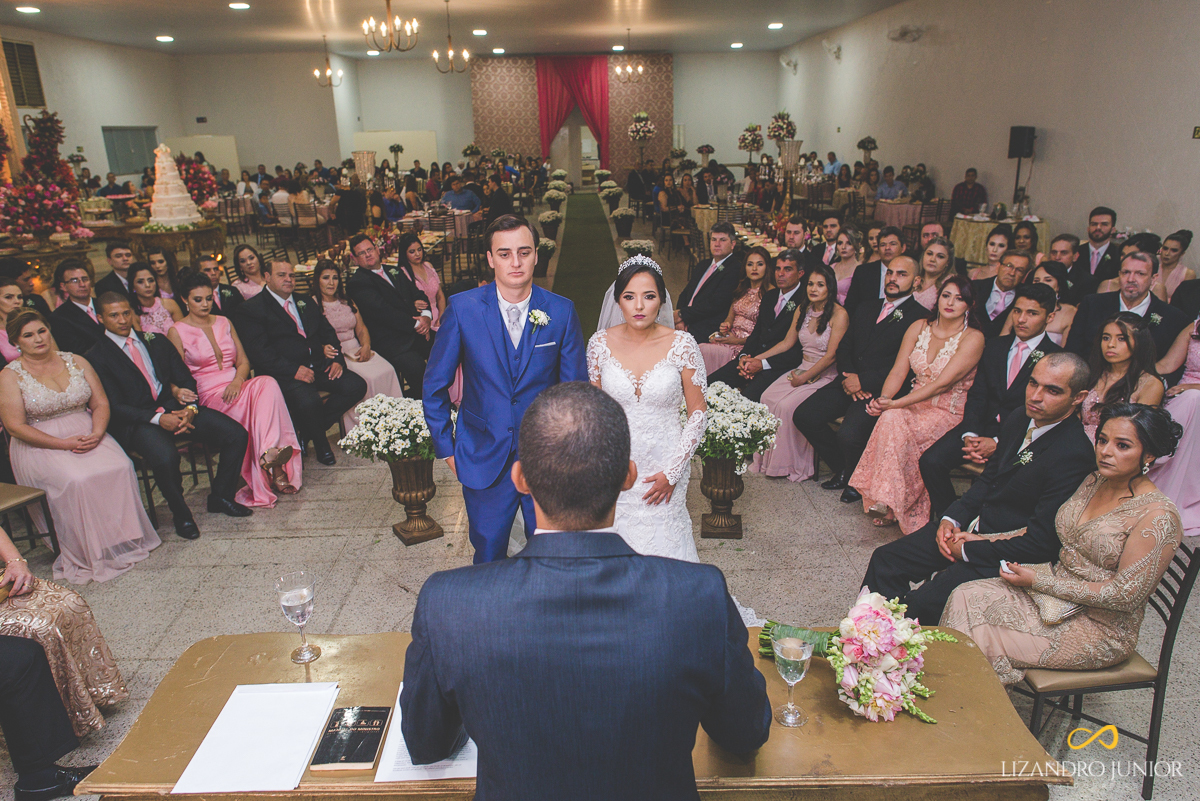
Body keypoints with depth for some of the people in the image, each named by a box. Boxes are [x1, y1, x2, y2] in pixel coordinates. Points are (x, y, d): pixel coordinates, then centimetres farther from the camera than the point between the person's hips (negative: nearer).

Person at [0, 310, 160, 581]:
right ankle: (90, 553, -18)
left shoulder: (76, 362, 9)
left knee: (120, 467, -26)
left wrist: (97, 433, -13)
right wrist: (64, 444, -17)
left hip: (87, 435, 3)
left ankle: (126, 539, -15)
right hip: (41, 445, -3)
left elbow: (101, 403, 7)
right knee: (76, 480, -32)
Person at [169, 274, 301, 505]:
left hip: (236, 388, 4)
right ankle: (274, 470, -39)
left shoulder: (224, 323, 19)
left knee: (267, 383, -32)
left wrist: (238, 381, -10)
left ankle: (269, 454, -47)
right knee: (253, 400, -35)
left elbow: (243, 361, 13)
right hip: (207, 395, -3)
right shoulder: (177, 332, 5)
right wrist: (191, 400, -19)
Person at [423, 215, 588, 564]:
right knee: (488, 555, 16)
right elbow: (435, 386, 0)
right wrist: (445, 447, 1)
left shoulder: (562, 312, -6)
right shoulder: (462, 308, -9)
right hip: (484, 457, 0)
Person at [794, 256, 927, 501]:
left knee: (849, 435, -30)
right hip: (850, 381, 7)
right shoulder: (866, 307, 19)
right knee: (803, 416, -10)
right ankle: (843, 470, 11)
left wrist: (863, 381, -16)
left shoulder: (921, 318, -4)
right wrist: (848, 376, -3)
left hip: (881, 390, -7)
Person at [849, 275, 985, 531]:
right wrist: (883, 399, -18)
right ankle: (884, 501, -22)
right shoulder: (919, 327, 7)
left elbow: (942, 384, -19)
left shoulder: (973, 338, -11)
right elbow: (899, 369, 2)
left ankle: (888, 502, -24)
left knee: (893, 419, -33)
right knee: (890, 419, -31)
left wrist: (896, 404, -23)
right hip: (915, 404, 4)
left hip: (948, 413, -4)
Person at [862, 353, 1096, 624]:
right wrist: (952, 518, 0)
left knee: (921, 604, -24)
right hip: (970, 527, 8)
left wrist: (968, 550, -15)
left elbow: (1041, 542, -23)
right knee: (885, 559, 3)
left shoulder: (1074, 455, -24)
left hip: (1006, 555, -8)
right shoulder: (1018, 420, 2)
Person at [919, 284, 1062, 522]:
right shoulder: (995, 346, 13)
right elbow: (976, 396, 10)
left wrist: (998, 442, -19)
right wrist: (970, 435, -9)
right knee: (930, 460, -17)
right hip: (983, 426, 5)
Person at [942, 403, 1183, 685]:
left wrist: (1039, 580, -17)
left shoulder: (1158, 516, -19)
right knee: (966, 596, -14)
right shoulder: (1094, 482, 4)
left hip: (1100, 628, -7)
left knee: (985, 640, -20)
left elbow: (1125, 595, -21)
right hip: (1054, 588, 7)